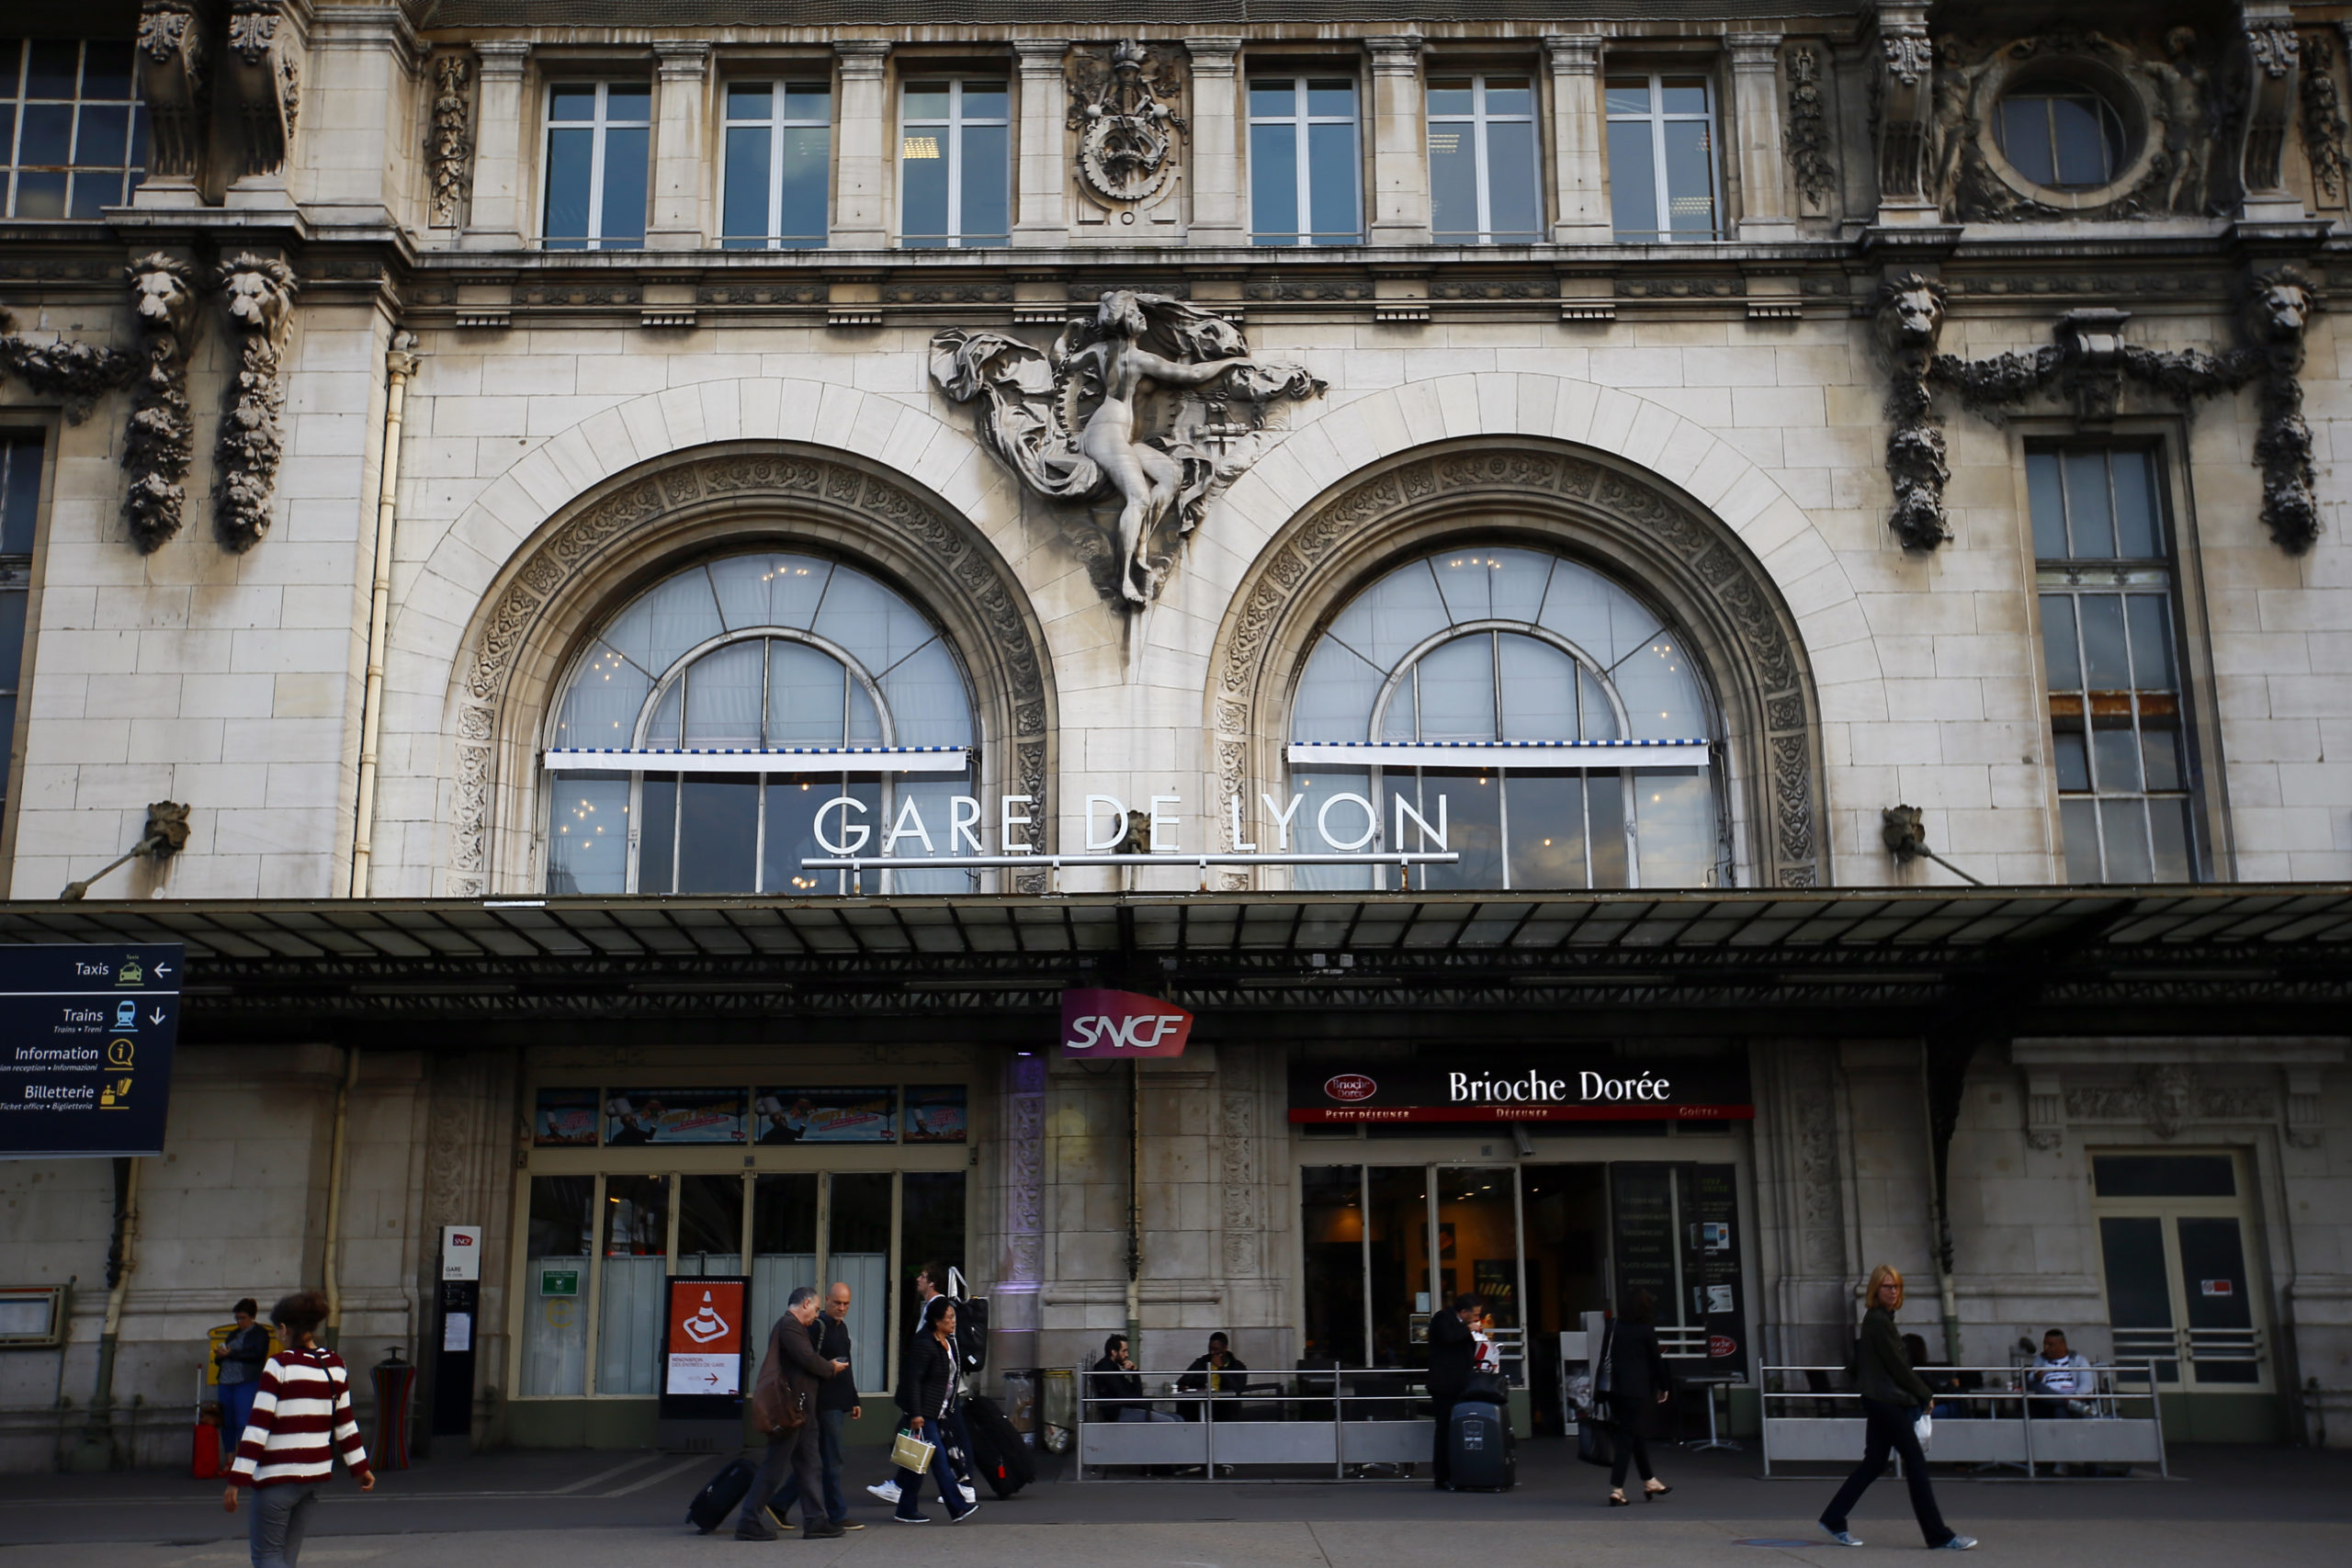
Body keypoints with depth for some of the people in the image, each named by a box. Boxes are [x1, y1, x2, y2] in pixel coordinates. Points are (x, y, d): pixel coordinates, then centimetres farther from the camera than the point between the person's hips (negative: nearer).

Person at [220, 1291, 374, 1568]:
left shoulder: (278, 1365, -11)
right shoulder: (335, 1365, 6)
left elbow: (258, 1426, -14)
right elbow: (345, 1423, 11)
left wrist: (236, 1480, -12)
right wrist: (361, 1468, 19)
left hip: (278, 1475, -6)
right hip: (317, 1473, 6)